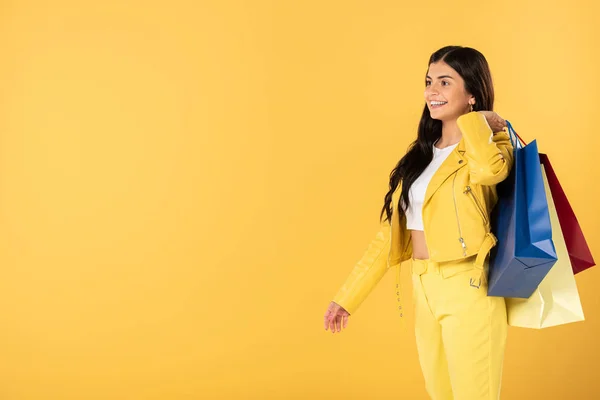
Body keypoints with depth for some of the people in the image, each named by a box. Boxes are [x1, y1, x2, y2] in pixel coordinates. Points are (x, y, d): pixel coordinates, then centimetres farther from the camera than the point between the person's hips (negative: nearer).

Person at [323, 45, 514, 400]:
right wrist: (347, 297, 8)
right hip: (423, 291, 7)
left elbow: (488, 169, -34)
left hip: (469, 290, -6)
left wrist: (475, 120, -15)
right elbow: (392, 233, 11)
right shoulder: (421, 153, 11)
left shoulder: (494, 143, -7)